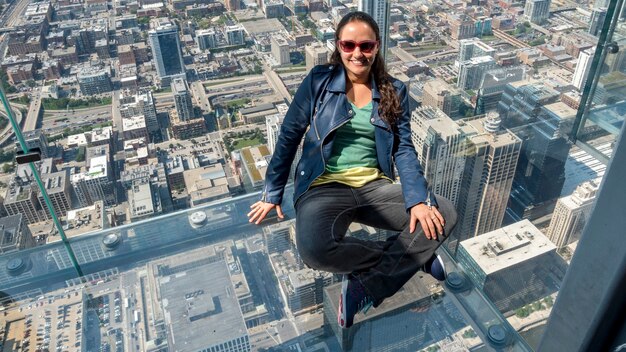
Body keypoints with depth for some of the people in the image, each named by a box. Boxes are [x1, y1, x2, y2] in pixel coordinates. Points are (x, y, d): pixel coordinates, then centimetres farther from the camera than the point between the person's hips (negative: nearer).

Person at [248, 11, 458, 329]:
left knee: (445, 215, -17)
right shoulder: (319, 80, 1)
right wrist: (272, 193, 5)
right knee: (314, 249, -35)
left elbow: (404, 149, 3)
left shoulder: (394, 91, 7)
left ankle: (365, 284, -12)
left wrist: (419, 199, -14)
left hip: (375, 185, 3)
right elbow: (289, 136, 4)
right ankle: (412, 255, -9)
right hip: (325, 187, -3)